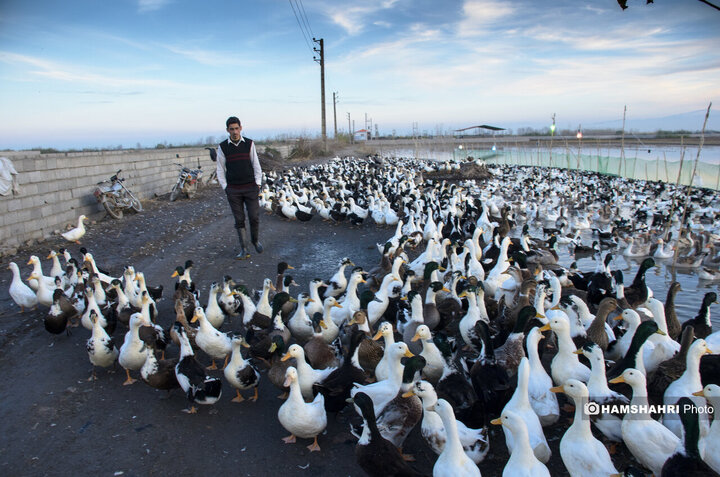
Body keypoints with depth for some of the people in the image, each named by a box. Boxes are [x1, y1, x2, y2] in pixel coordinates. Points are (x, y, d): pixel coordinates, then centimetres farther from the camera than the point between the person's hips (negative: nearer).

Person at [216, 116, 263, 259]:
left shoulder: (249, 143, 3)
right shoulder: (223, 147, 1)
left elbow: (256, 164, 6)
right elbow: (220, 169, 6)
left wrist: (258, 183, 0)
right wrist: (225, 187, 0)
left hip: (250, 187, 0)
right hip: (233, 190, 0)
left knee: (254, 217, -1)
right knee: (239, 220, 3)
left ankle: (255, 240, 26)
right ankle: (244, 249, 12)